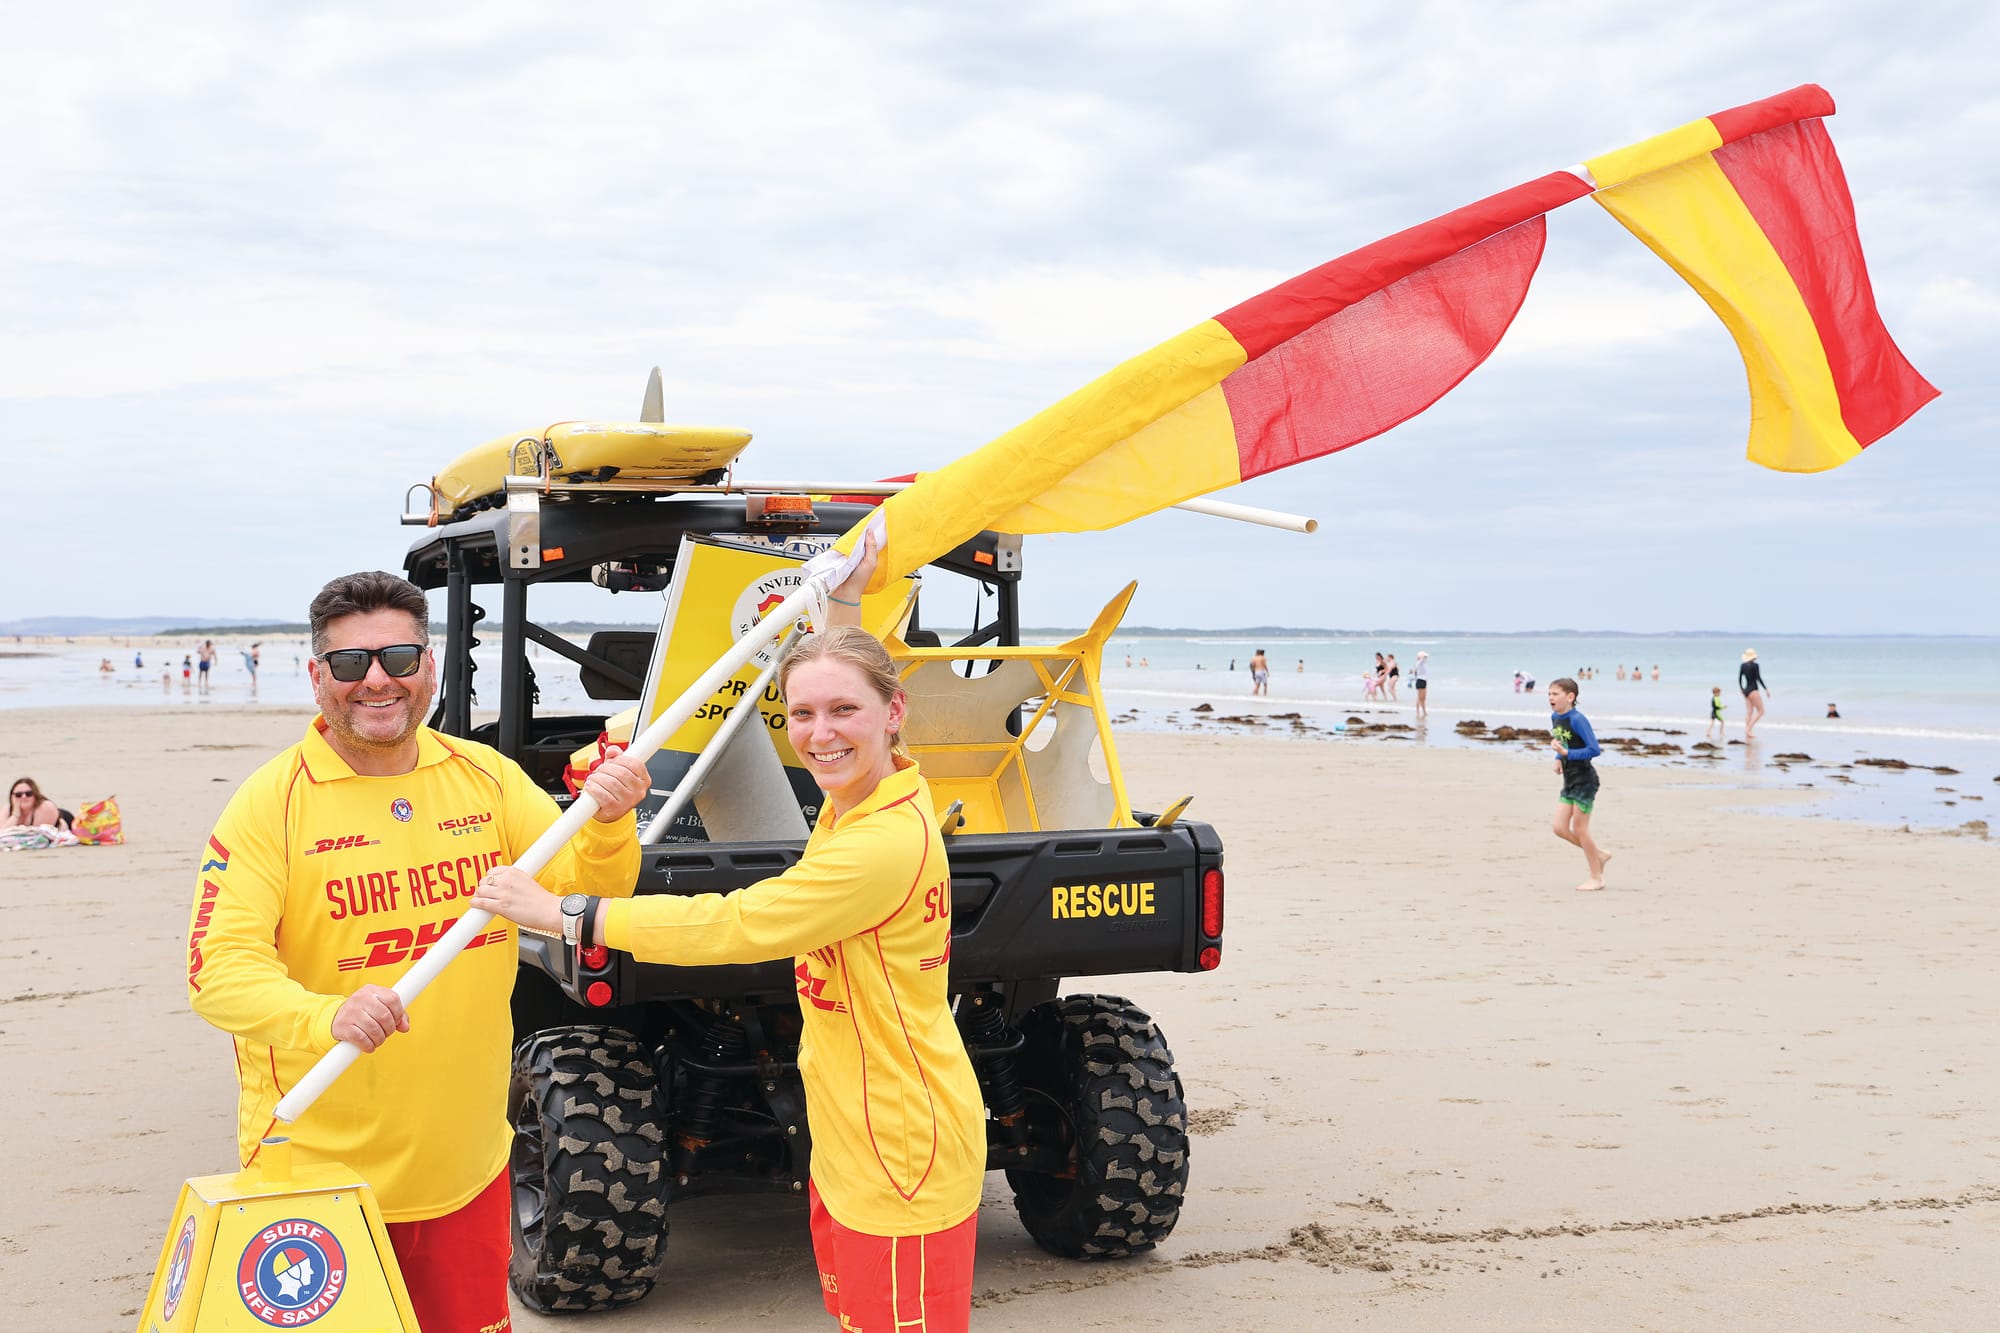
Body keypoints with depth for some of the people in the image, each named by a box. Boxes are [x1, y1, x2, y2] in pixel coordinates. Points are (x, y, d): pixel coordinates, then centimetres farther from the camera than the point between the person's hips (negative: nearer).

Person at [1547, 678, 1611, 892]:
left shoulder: (1577, 719, -20)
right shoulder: (1555, 717, 5)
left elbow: (1595, 749, -23)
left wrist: (1567, 753, -28)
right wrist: (1559, 758, 4)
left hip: (1584, 780, -8)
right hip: (1569, 781, 8)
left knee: (1579, 829, -2)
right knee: (1560, 829, 6)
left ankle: (1597, 878, 12)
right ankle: (1599, 854, 26)